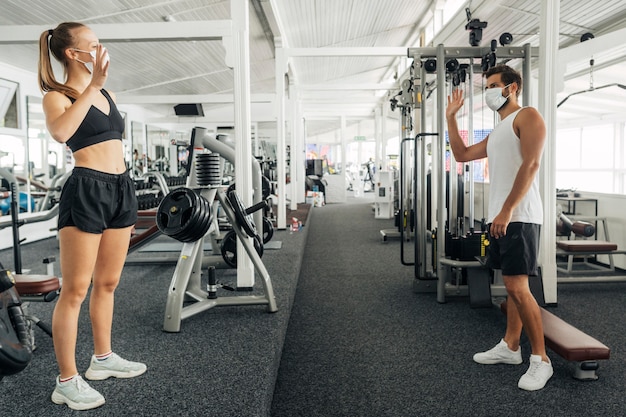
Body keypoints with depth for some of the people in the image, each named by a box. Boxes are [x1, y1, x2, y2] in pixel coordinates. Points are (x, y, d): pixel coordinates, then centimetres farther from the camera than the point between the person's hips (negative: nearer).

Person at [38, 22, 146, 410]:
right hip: (87, 191, -7)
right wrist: (92, 85, -25)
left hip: (121, 189, 7)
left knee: (107, 283, 15)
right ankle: (67, 381, 9)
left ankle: (103, 358, 30)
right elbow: (60, 132, -27)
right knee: (76, 290, -2)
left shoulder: (108, 94, 17)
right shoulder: (57, 96, -4)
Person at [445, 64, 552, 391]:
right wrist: (451, 118, 20)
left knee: (517, 286, -12)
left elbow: (531, 164, -17)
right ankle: (510, 347, 22)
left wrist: (507, 211, -22)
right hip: (499, 218, 9)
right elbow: (462, 155, 24)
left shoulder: (527, 116, -5)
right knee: (512, 285, 13)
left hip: (519, 217, -9)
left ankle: (540, 359, 0)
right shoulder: (496, 132, 22)